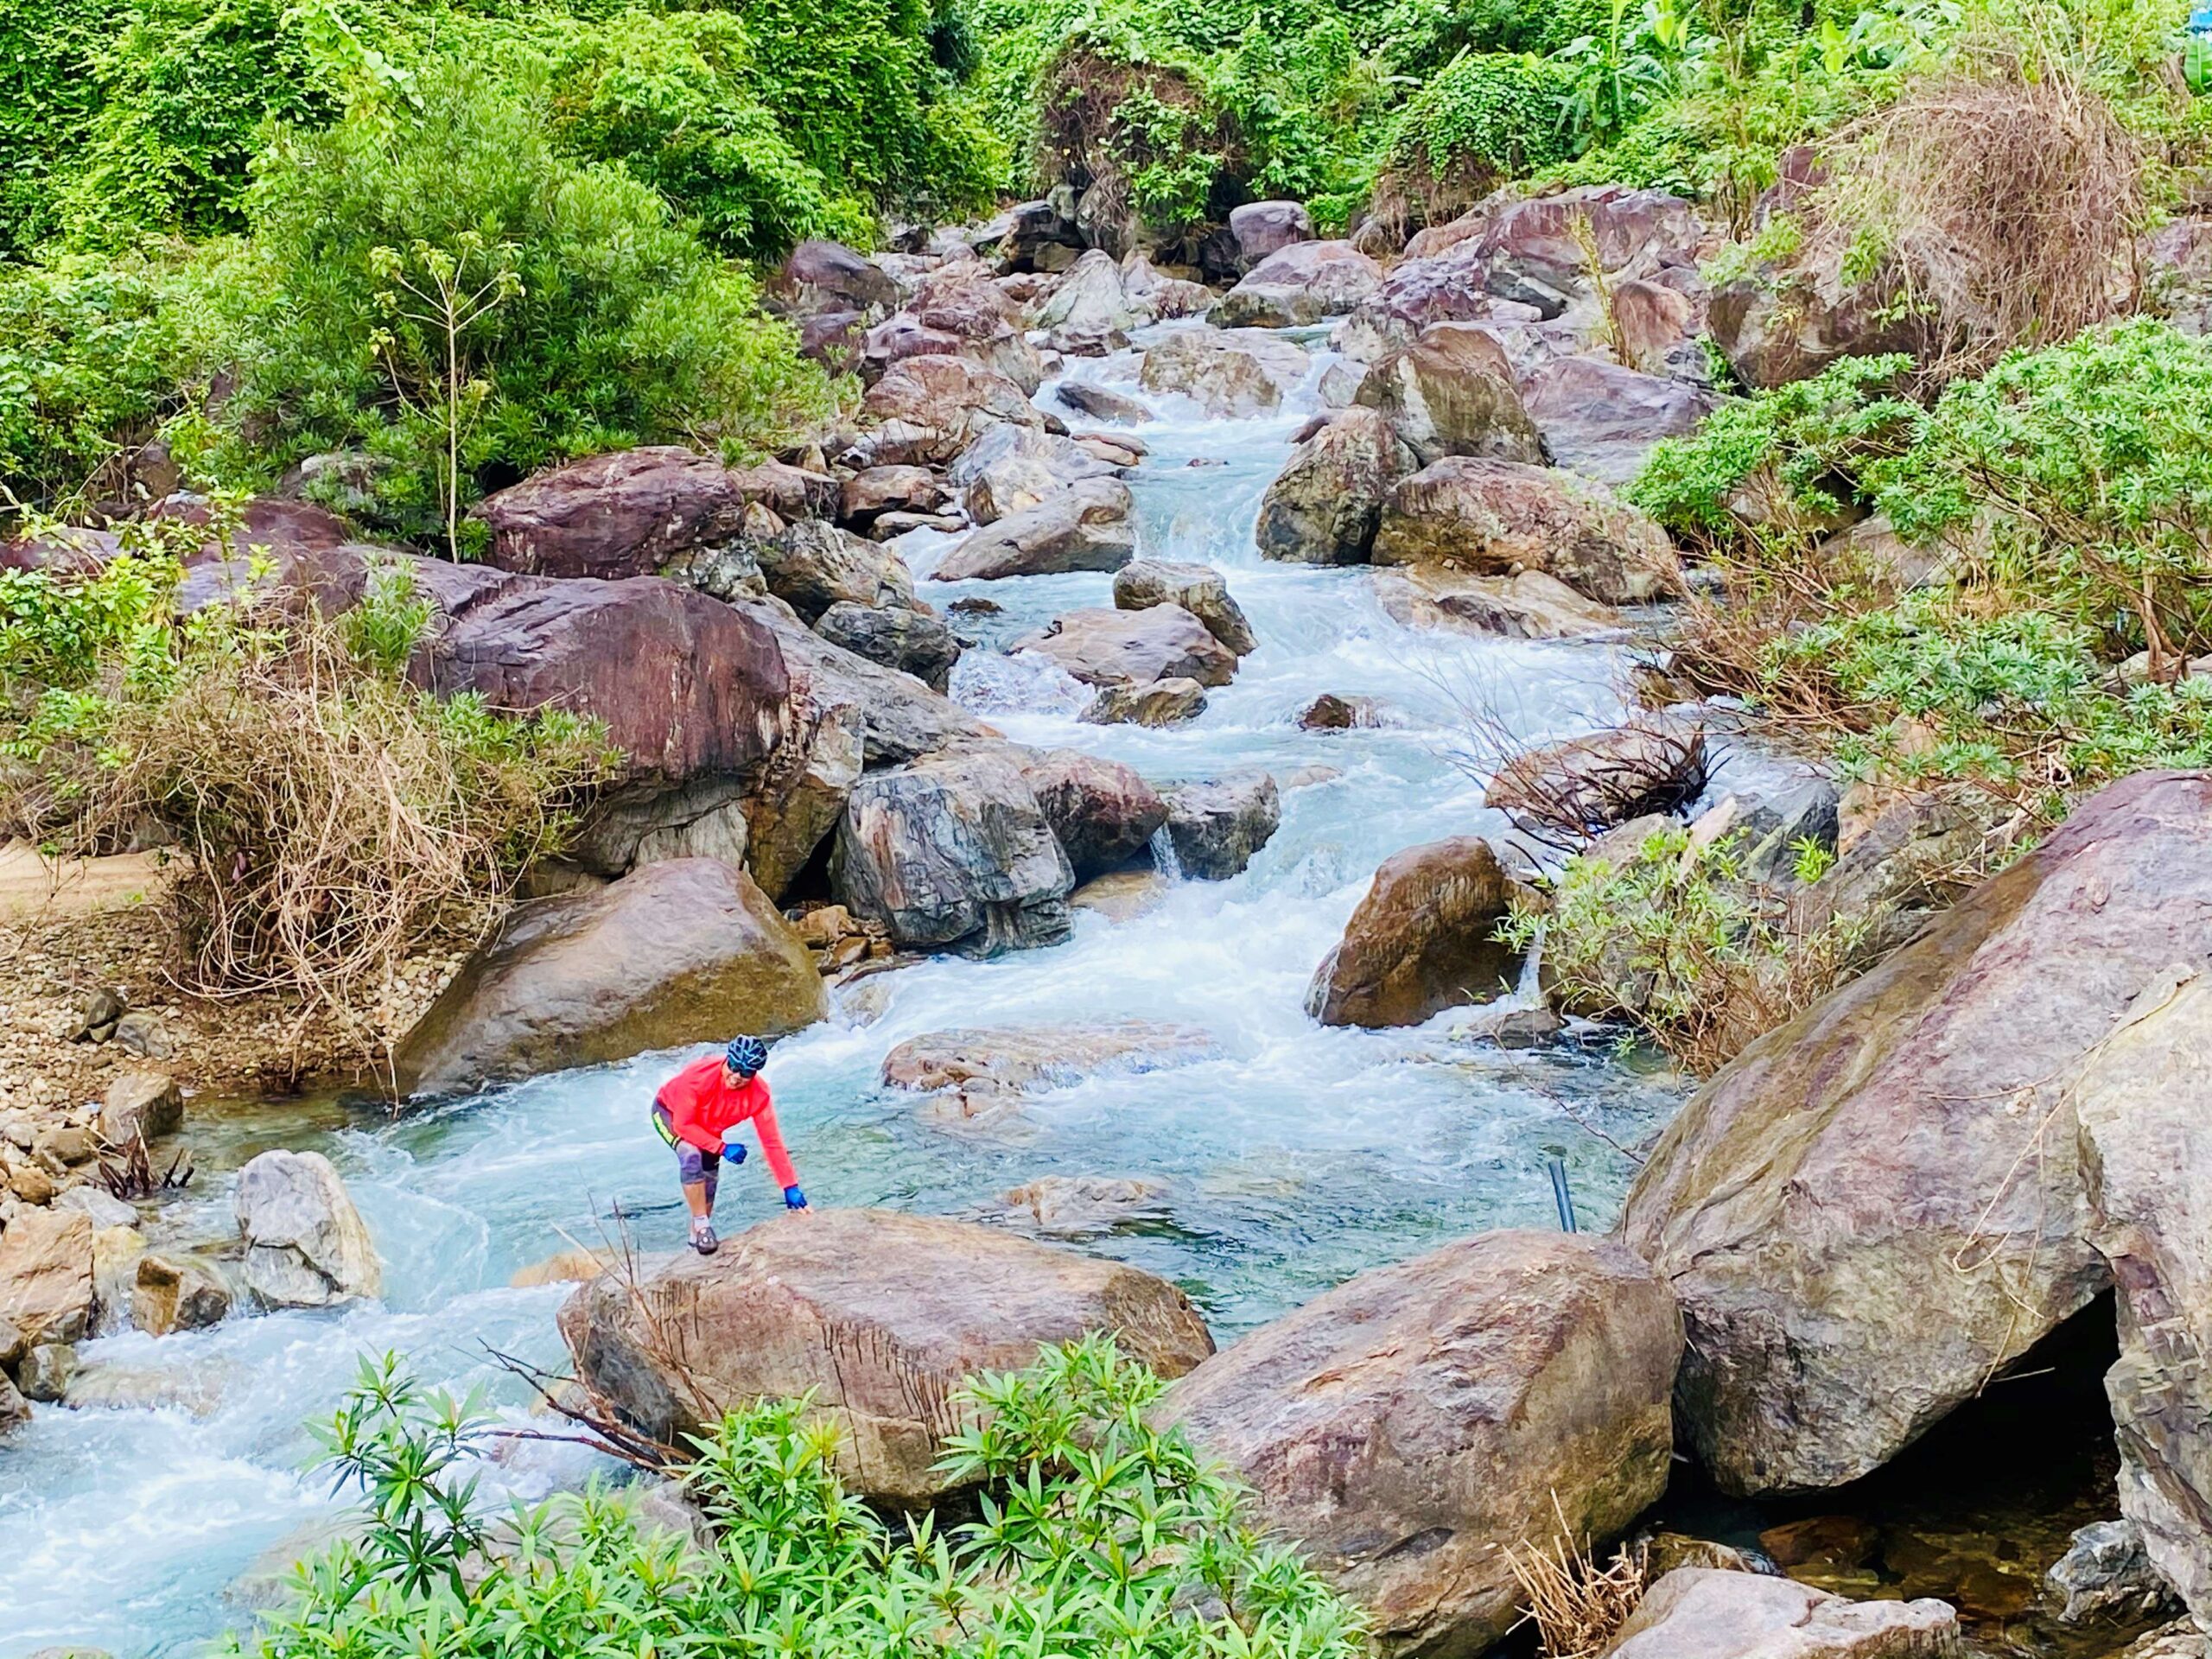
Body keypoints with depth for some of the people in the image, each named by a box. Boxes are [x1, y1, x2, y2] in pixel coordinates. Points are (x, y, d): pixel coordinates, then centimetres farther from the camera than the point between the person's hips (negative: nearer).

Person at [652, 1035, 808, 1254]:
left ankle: (697, 1237, 25)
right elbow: (683, 1125, -33)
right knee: (691, 1155, -30)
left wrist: (790, 1188, -27)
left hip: (707, 1128, 4)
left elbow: (772, 1141, -26)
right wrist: (723, 1148, -35)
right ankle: (701, 1226, -19)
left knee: (709, 1179, 1)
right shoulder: (699, 1074, -41)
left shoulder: (759, 1095, -30)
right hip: (669, 1112, -4)